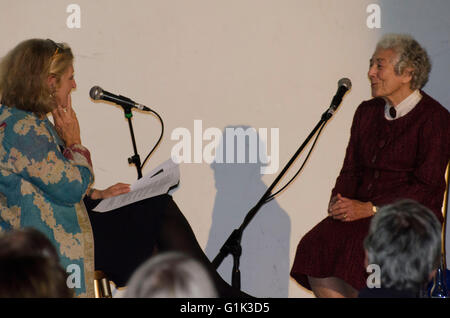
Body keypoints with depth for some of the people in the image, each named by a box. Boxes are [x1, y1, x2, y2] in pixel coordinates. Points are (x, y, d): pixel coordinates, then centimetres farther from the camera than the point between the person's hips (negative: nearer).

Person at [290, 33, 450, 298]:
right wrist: (339, 201, -4)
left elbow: (426, 186, -11)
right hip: (361, 212, 6)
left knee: (359, 249, -33)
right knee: (314, 249, -23)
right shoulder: (367, 112, 17)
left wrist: (370, 208, -17)